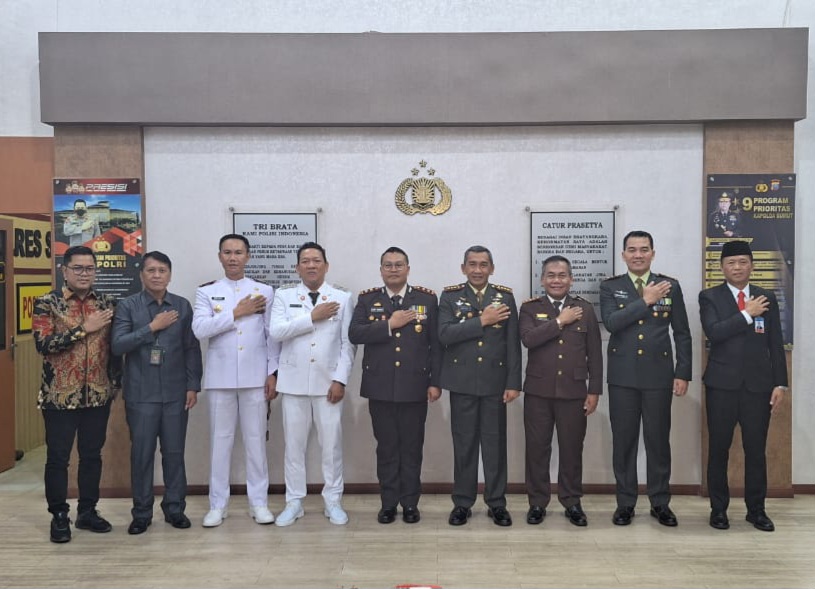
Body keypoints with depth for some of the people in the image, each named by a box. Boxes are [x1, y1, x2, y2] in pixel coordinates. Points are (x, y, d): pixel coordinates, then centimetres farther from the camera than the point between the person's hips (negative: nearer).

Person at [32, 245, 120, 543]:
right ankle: (59, 516, 18)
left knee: (92, 455, 11)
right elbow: (42, 343, -16)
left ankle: (88, 511, 25)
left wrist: (116, 382, 6)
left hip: (98, 395, 3)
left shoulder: (107, 303, 6)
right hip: (60, 395, -3)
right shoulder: (47, 303, -4)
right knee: (57, 457, 5)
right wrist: (84, 328, -19)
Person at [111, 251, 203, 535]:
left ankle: (175, 508, 21)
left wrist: (193, 386, 1)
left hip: (176, 393, 1)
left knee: (174, 452, 8)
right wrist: (152, 327, -15)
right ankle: (142, 513, 18)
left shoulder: (183, 306, 5)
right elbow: (117, 345, -10)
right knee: (142, 453, 5)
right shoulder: (127, 306, 0)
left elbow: (192, 348, 5)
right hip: (141, 394, -1)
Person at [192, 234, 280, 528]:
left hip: (255, 377, 0)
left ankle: (259, 501, 16)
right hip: (220, 377, 0)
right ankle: (218, 504, 17)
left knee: (256, 439, 6)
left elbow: (272, 335, 4)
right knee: (220, 439, 6)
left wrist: (273, 373, -2)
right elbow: (199, 329, -11)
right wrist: (237, 313, -13)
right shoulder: (207, 291, 4)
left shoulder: (265, 291, 6)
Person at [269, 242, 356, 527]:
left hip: (328, 381, 0)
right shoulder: (284, 295, 5)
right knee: (294, 443, 7)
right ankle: (294, 501, 19)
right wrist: (312, 317, -14)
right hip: (294, 381, 1)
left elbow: (348, 343, 0)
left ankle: (333, 501, 17)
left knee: (332, 443, 4)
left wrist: (340, 380, -8)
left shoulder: (342, 297, 4)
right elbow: (276, 331, -10)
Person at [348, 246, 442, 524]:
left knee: (412, 447, 7)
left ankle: (410, 503, 19)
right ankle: (388, 503, 20)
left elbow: (436, 344, 2)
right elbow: (354, 334, -7)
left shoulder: (427, 298, 4)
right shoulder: (367, 299, 6)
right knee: (386, 448, 9)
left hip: (415, 387, 0)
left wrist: (435, 382, -2)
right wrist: (389, 325, -15)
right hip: (380, 387, 1)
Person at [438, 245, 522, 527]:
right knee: (464, 444, 6)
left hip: (495, 381, 1)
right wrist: (482, 320, -16)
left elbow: (513, 343, 2)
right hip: (462, 382, 0)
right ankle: (462, 502, 18)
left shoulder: (505, 296, 5)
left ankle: (496, 503, 17)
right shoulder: (450, 296, 3)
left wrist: (513, 383, -4)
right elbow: (445, 334, -12)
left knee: (495, 443, 5)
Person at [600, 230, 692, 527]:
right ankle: (625, 503, 18)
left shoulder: (670, 286, 5)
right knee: (623, 441, 6)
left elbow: (682, 334, 5)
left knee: (659, 440, 7)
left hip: (658, 376, 0)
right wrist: (645, 301, -17)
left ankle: (660, 502, 21)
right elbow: (611, 322, -14)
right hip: (623, 377, 0)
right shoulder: (610, 287, 3)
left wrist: (683, 373, 0)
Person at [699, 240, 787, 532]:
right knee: (718, 449, 4)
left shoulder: (767, 298, 10)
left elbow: (776, 345, 8)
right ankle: (718, 509, 17)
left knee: (756, 450, 6)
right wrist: (747, 314, -14)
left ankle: (756, 510, 20)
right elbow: (713, 333, -15)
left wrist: (780, 384, 3)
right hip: (722, 384, -2)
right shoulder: (709, 297, 2)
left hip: (758, 385, 2)